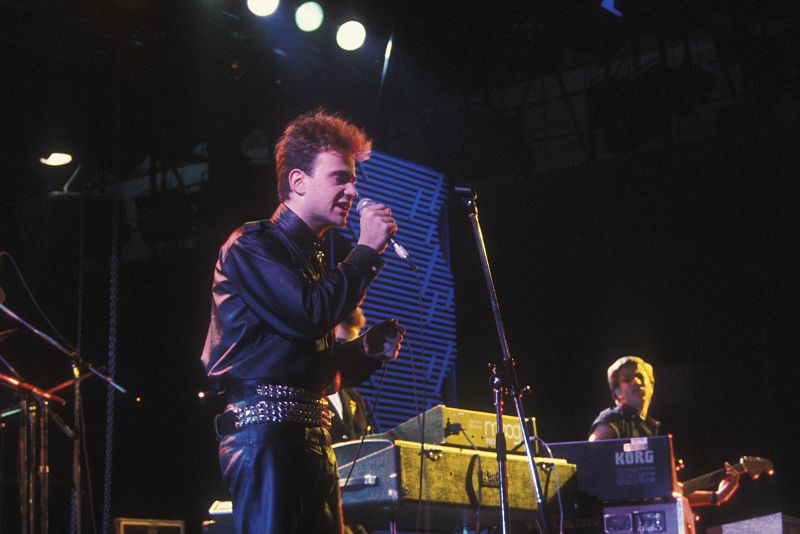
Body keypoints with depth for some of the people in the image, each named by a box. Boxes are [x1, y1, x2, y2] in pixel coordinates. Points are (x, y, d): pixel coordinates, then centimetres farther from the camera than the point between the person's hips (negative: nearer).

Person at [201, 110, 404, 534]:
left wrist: (369, 349, 7)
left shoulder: (313, 260, 23)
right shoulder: (251, 246, -4)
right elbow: (310, 315, -20)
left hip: (312, 437, 9)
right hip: (264, 432, -9)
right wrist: (367, 250, -10)